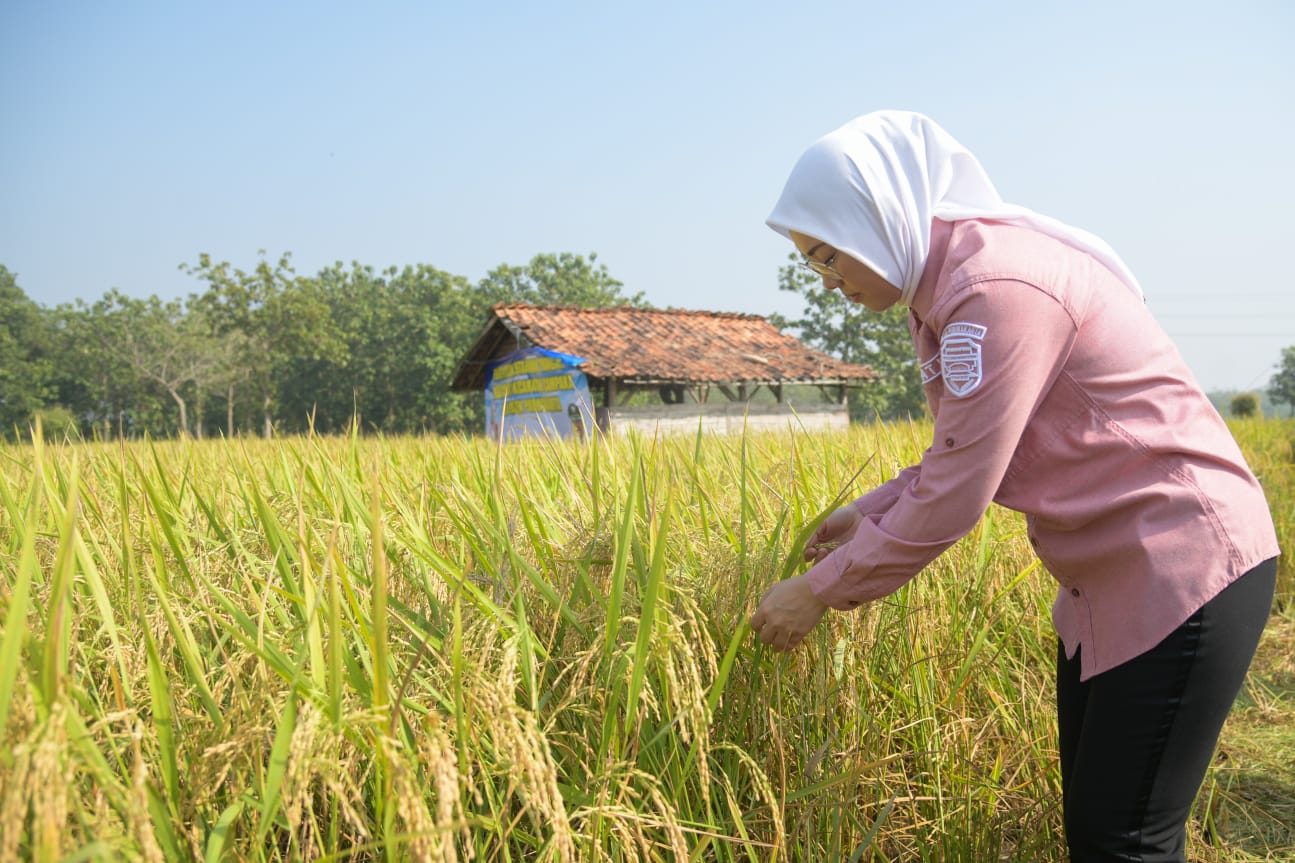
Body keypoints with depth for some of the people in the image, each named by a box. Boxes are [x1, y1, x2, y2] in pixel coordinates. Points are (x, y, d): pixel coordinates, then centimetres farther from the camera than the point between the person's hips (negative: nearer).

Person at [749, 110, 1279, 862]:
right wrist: (871, 514, 6)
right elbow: (968, 458, 14)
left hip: (1185, 567, -10)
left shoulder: (998, 284, -24)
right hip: (1107, 575, 10)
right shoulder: (946, 290, 7)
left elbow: (956, 498, -23)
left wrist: (822, 589, -13)